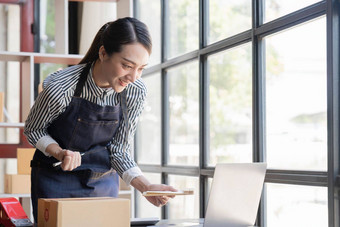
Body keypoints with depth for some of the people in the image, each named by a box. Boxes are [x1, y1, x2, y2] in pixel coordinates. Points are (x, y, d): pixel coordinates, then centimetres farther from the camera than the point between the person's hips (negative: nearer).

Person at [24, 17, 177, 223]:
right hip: (56, 181, -3)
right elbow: (33, 130, -8)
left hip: (104, 182, 3)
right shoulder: (60, 87, -27)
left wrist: (146, 187, -22)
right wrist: (59, 152, -27)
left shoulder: (136, 92, -16)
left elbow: (119, 150, -7)